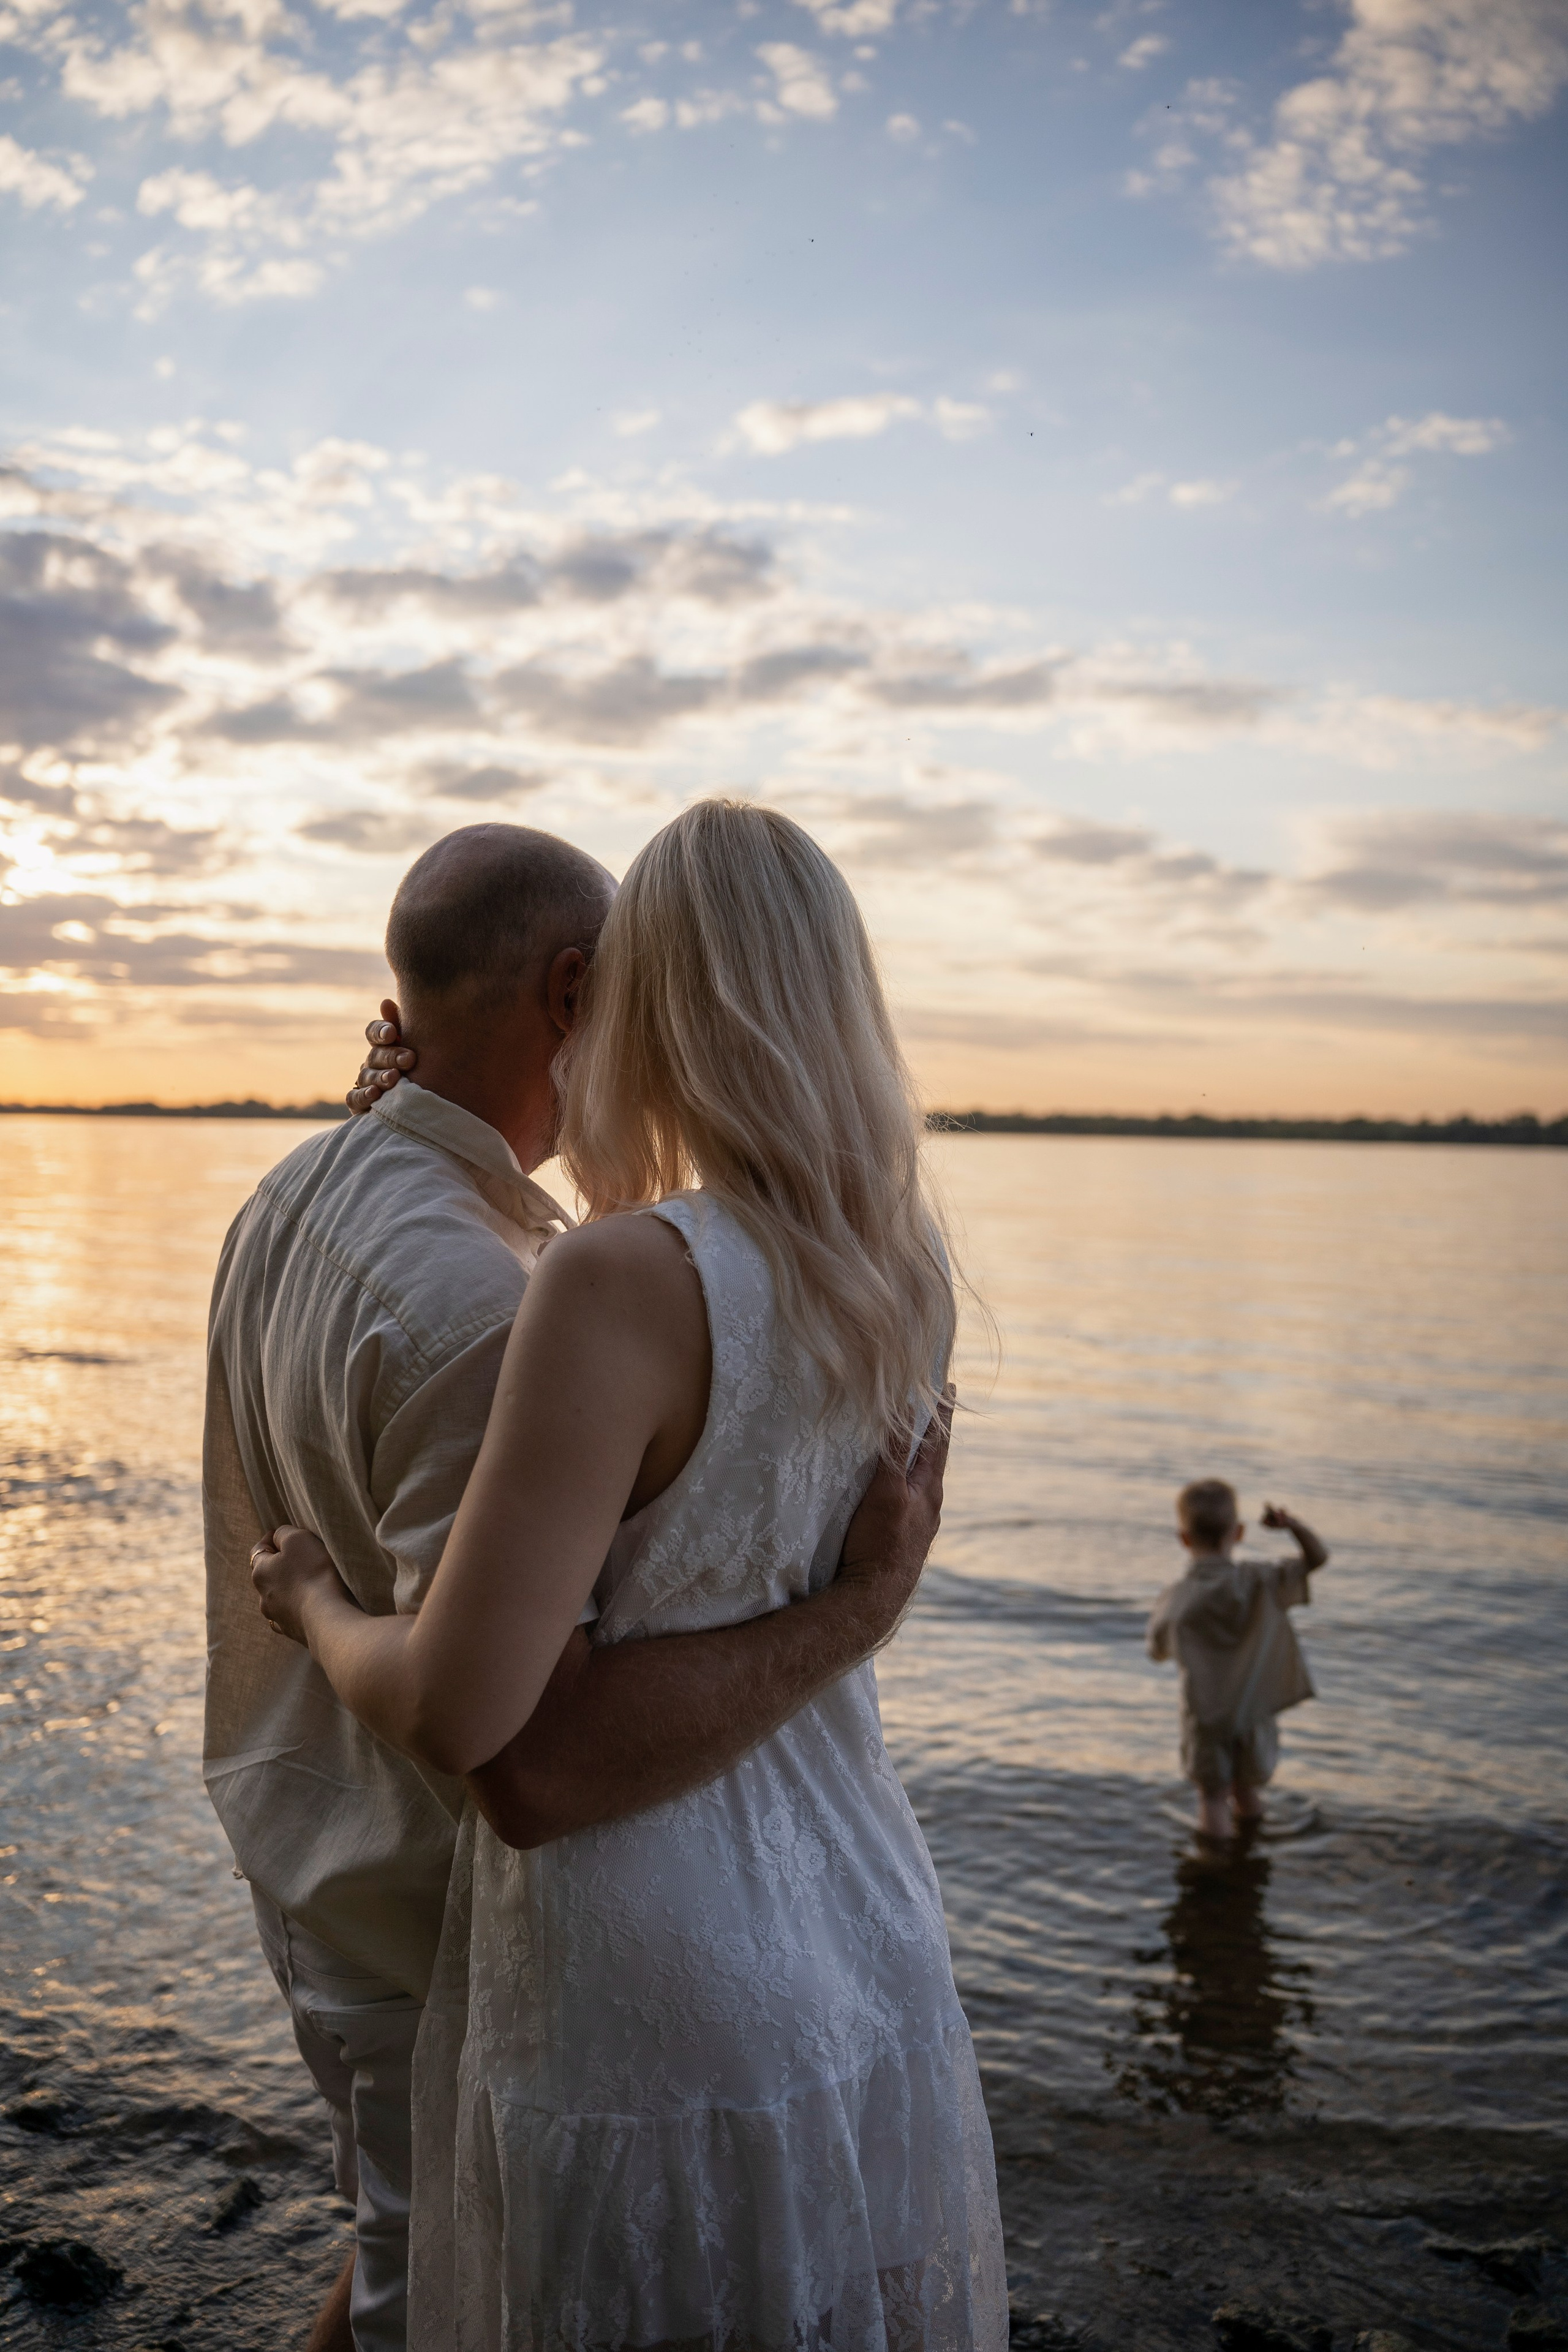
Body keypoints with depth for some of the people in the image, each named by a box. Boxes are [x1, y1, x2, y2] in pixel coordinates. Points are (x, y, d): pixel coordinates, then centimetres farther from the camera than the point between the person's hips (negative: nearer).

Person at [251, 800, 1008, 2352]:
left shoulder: (625, 1283, -27)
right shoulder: (901, 1279, -3)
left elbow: (456, 1714, -27)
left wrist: (317, 1602, -5)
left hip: (648, 2004, -7)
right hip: (864, 1963, 7)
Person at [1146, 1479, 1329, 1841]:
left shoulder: (1177, 1598, -13)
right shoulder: (1260, 1581, -12)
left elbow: (1158, 1650, 1)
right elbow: (1318, 1556, -9)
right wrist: (1293, 1523, -25)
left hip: (1205, 1719, -2)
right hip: (1255, 1713, 2)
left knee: (1212, 1798, 12)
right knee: (1250, 1794, 25)